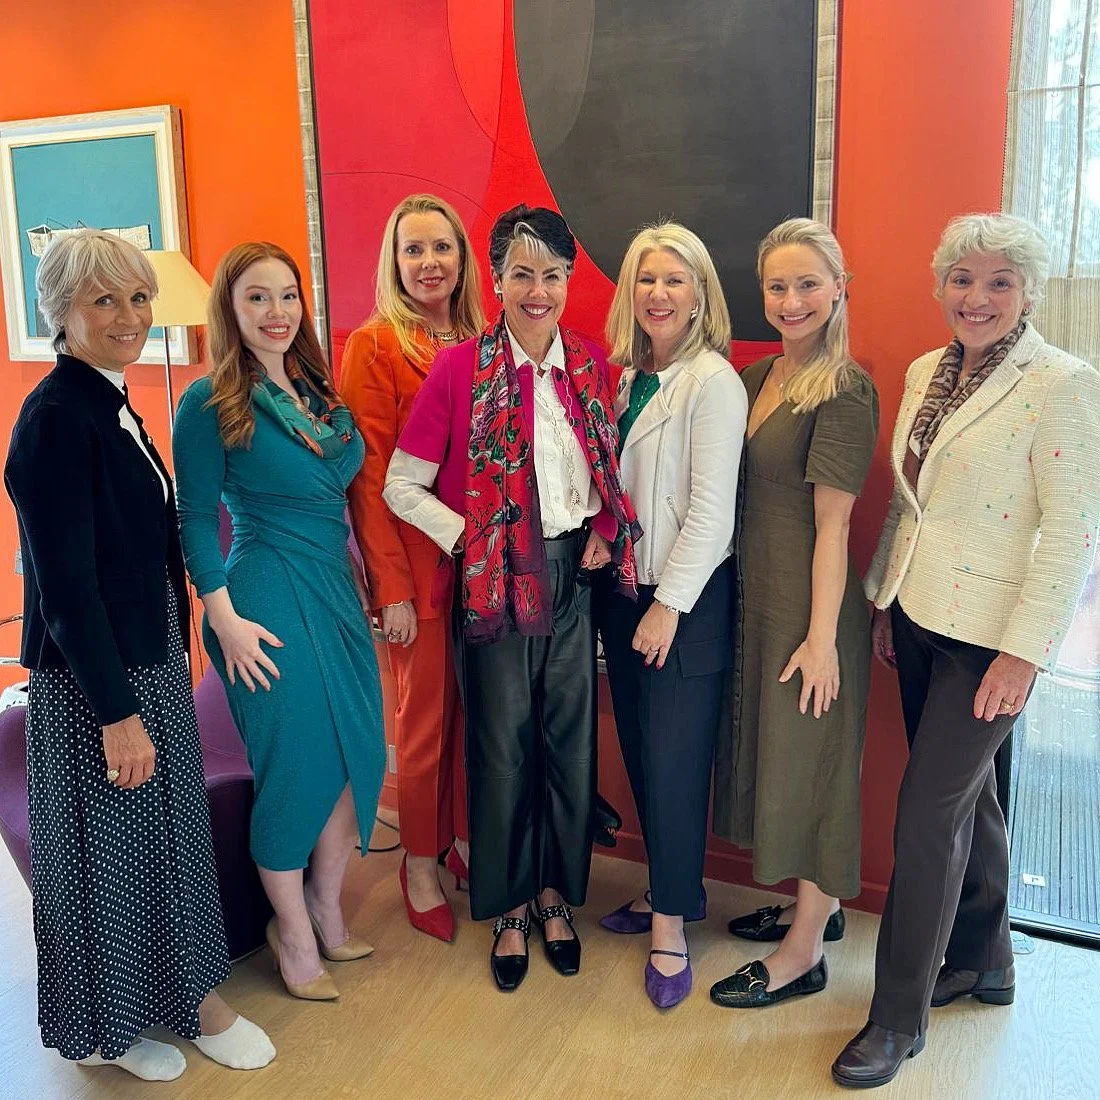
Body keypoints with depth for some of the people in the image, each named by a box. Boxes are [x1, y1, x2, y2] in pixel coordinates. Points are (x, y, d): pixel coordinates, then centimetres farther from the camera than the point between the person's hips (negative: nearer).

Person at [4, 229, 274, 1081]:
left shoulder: (112, 404, 7)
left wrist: (171, 662, 13)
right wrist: (118, 712, -20)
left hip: (151, 661, 8)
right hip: (94, 681, -8)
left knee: (165, 836, 19)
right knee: (109, 846, 9)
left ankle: (190, 996, 36)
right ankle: (103, 1031, 31)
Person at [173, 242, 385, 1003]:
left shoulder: (317, 390, 10)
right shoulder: (211, 402, -10)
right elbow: (196, 518, -9)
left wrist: (361, 582, 13)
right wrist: (225, 617, -14)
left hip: (337, 592, 7)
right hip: (271, 603, -7)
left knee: (358, 755, 10)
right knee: (294, 766, 3)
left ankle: (326, 909, 32)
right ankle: (294, 934, 25)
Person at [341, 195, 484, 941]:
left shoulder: (482, 342, 8)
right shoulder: (375, 345, -8)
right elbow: (369, 476, -10)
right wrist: (391, 586, -13)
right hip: (417, 563, -5)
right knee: (425, 720, 7)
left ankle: (465, 841, 35)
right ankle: (421, 865, 26)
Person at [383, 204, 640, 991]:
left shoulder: (590, 362, 2)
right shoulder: (459, 368, -10)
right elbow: (402, 487, -7)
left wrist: (603, 531, -2)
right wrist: (469, 540, -15)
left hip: (573, 578, 4)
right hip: (496, 584, -3)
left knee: (570, 739, 13)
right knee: (503, 747, 10)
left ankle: (556, 894, 35)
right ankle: (509, 908, 31)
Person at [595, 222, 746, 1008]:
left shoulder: (713, 381, -12)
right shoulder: (628, 376, 9)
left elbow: (711, 507, -16)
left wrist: (670, 603, -15)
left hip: (688, 597, -7)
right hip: (623, 588, 7)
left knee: (675, 757, 1)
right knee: (640, 749, 14)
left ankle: (671, 924, 17)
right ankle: (671, 887, 33)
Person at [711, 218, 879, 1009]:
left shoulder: (845, 391, -16)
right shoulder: (757, 379, 9)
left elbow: (833, 521, -18)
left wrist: (822, 637, -17)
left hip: (811, 602, -8)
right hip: (757, 594, 8)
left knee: (808, 760, 3)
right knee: (776, 751, 18)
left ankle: (804, 954, 20)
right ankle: (818, 906, 38)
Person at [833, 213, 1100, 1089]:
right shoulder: (926, 373, 8)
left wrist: (1025, 650, -18)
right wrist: (886, 603, 13)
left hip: (992, 632, -7)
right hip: (921, 617, 7)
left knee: (928, 812, -4)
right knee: (967, 791, 19)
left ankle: (899, 1019, 13)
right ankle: (984, 962, 39)